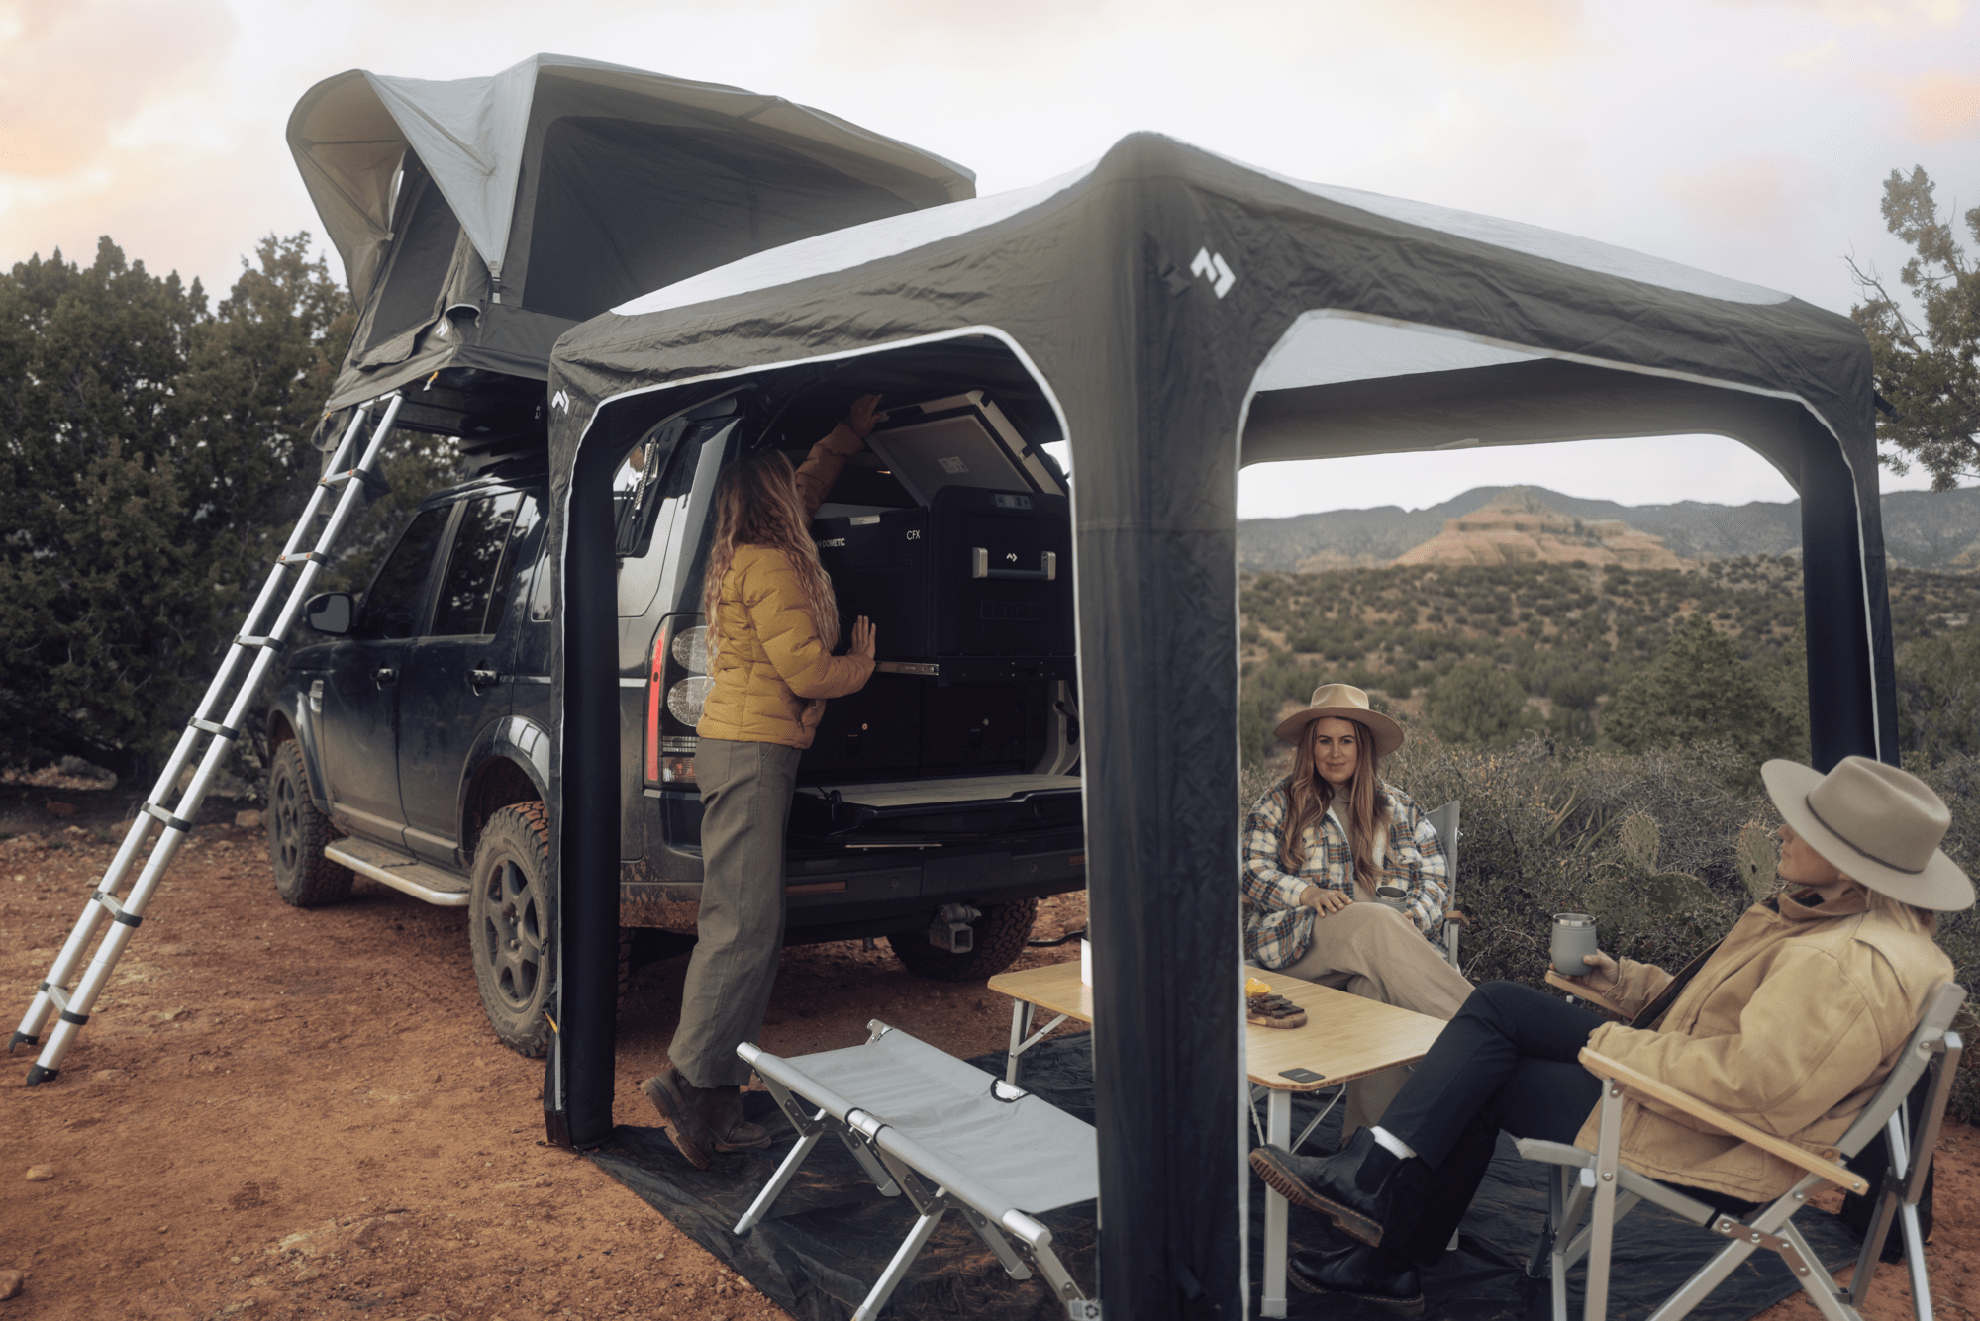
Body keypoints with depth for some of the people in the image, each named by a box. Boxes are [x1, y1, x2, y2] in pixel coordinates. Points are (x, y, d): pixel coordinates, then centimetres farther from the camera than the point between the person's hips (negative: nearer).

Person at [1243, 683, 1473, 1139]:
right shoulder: (1278, 803, 13)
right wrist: (1308, 893, -14)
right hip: (1298, 940, -2)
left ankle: (1371, 1128, -37)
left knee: (1375, 980, -37)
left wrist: (1412, 920, -8)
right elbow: (1254, 871, 4)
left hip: (1388, 934, 2)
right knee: (1376, 923, -36)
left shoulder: (1399, 807, 20)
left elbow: (1433, 879, 14)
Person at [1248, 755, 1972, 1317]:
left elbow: (1744, 1083, -33)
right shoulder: (1834, 913, 4)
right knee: (1497, 1005, 5)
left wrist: (1617, 1045, -19)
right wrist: (1627, 982, 7)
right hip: (1676, 1069, 10)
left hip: (1708, 1150, -10)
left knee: (1480, 1086, -3)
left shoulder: (1847, 968, -30)